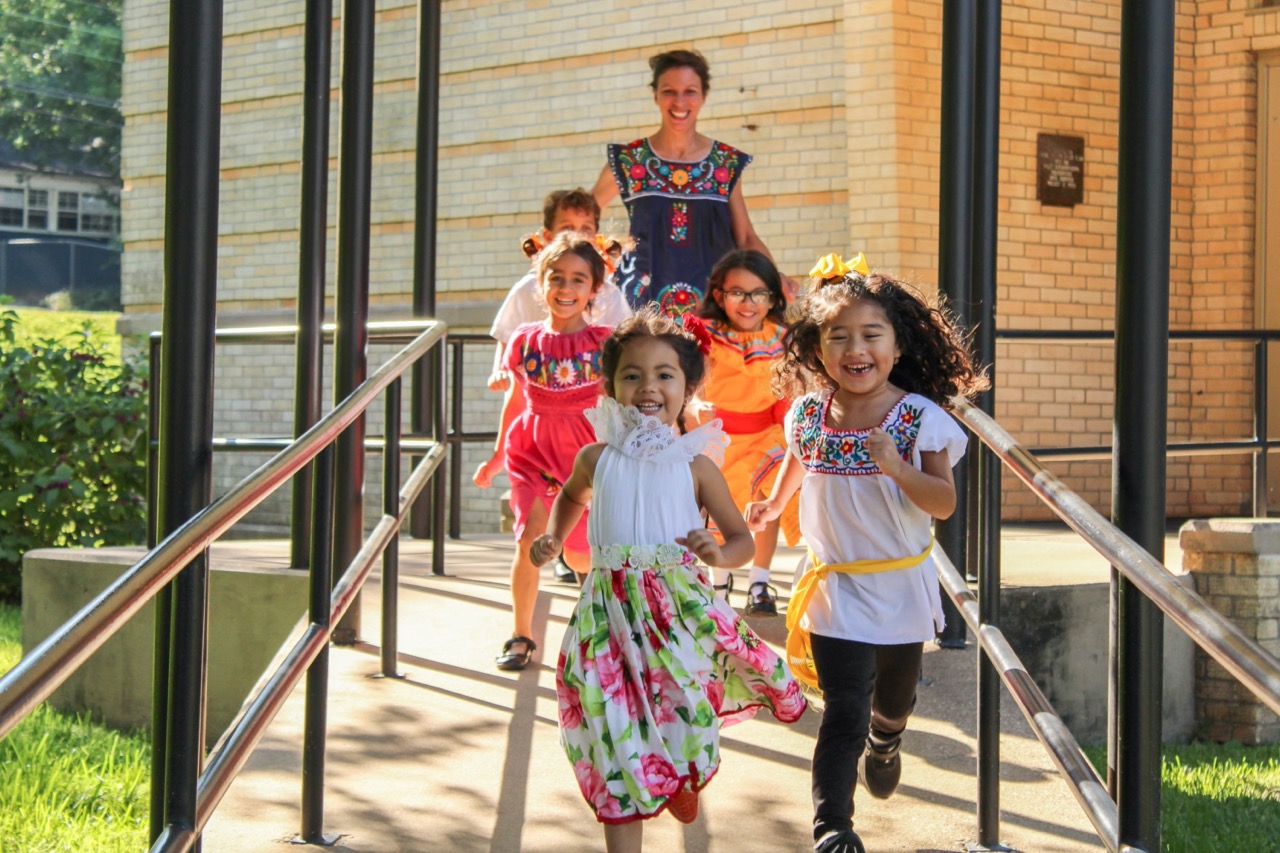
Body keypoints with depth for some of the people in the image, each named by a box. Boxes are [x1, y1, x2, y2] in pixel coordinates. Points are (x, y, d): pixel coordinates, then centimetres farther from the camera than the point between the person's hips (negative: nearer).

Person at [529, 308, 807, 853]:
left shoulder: (696, 466, -2)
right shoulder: (597, 458, 3)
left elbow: (742, 538, 5)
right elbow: (571, 496, 28)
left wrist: (718, 554, -16)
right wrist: (553, 538, 12)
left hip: (681, 611, -1)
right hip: (612, 613, 1)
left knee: (684, 714, 5)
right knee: (618, 732, -1)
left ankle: (681, 781, 42)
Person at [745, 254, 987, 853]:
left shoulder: (921, 417, -14)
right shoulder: (807, 415, -6)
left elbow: (944, 503, -19)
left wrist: (896, 467, -33)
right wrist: (773, 505, 18)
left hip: (902, 585, 1)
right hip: (835, 587, -1)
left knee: (895, 698, 24)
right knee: (844, 712, -10)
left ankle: (884, 744, 57)